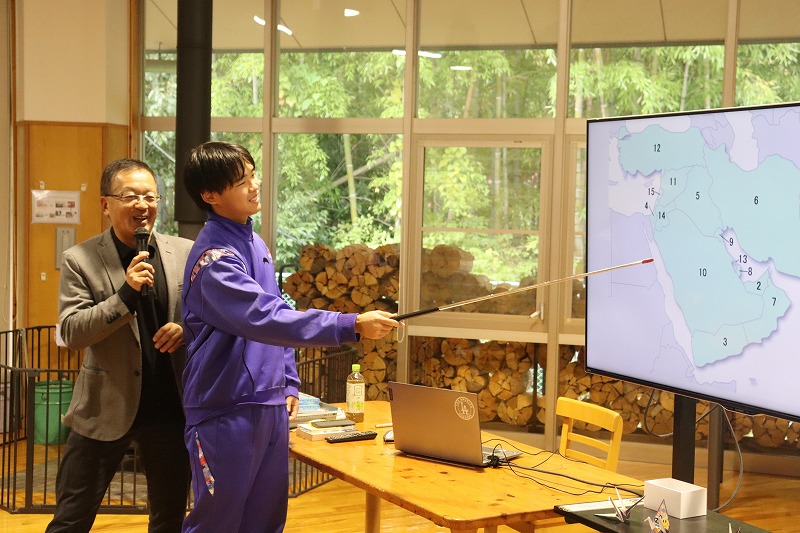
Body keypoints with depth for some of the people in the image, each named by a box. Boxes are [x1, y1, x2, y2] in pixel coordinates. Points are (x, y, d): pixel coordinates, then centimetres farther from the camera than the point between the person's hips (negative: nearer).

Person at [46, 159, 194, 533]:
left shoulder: (185, 254, 1)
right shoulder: (80, 260, -6)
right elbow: (71, 333, -12)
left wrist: (188, 328, -13)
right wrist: (126, 294, -24)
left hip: (172, 407, 3)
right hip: (106, 409, -2)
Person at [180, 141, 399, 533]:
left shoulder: (255, 244, 10)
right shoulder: (214, 257, -17)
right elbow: (266, 319, -27)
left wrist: (288, 383, 12)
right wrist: (352, 326, -30)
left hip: (270, 408, 8)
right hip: (225, 413, -8)